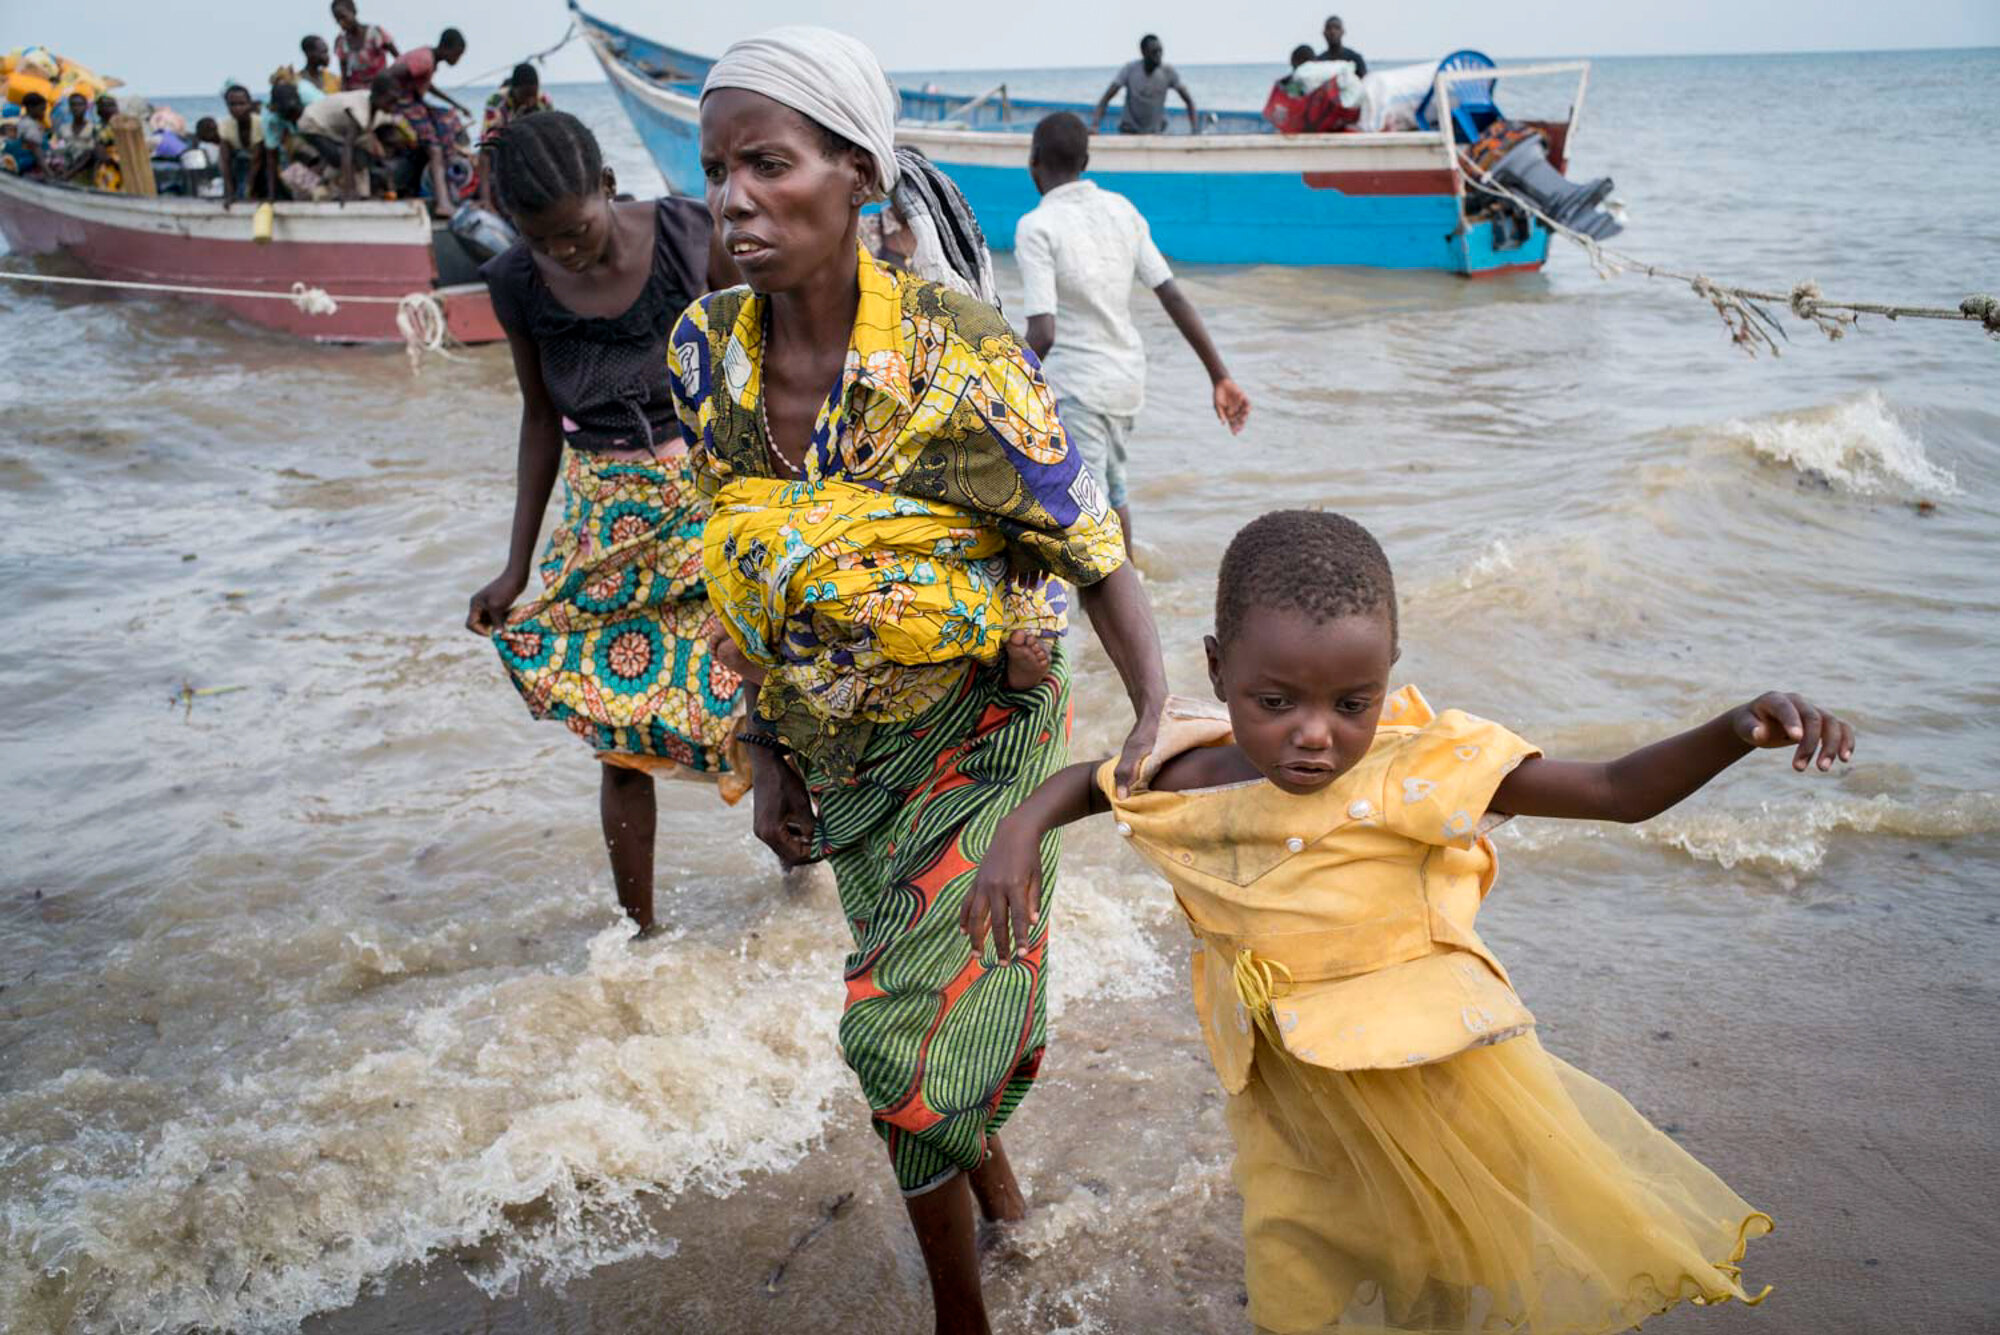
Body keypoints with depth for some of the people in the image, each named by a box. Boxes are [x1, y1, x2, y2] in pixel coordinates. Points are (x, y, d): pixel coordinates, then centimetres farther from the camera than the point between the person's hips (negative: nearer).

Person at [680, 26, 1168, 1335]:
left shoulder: (959, 359, -23)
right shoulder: (707, 354, -8)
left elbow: (1095, 558, -17)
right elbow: (748, 574, 4)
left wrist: (1162, 724, -30)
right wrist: (769, 755, 6)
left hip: (977, 734, -5)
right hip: (837, 748, 5)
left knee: (907, 1027, -5)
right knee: (923, 992, 19)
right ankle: (991, 1177, 49)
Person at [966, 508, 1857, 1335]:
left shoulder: (1420, 768, -22)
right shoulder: (1195, 778, -14)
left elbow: (1618, 792, -18)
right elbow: (1090, 780, 8)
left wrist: (1736, 731, -33)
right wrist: (1021, 832, -11)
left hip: (1440, 1077, -2)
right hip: (1293, 1102, 3)